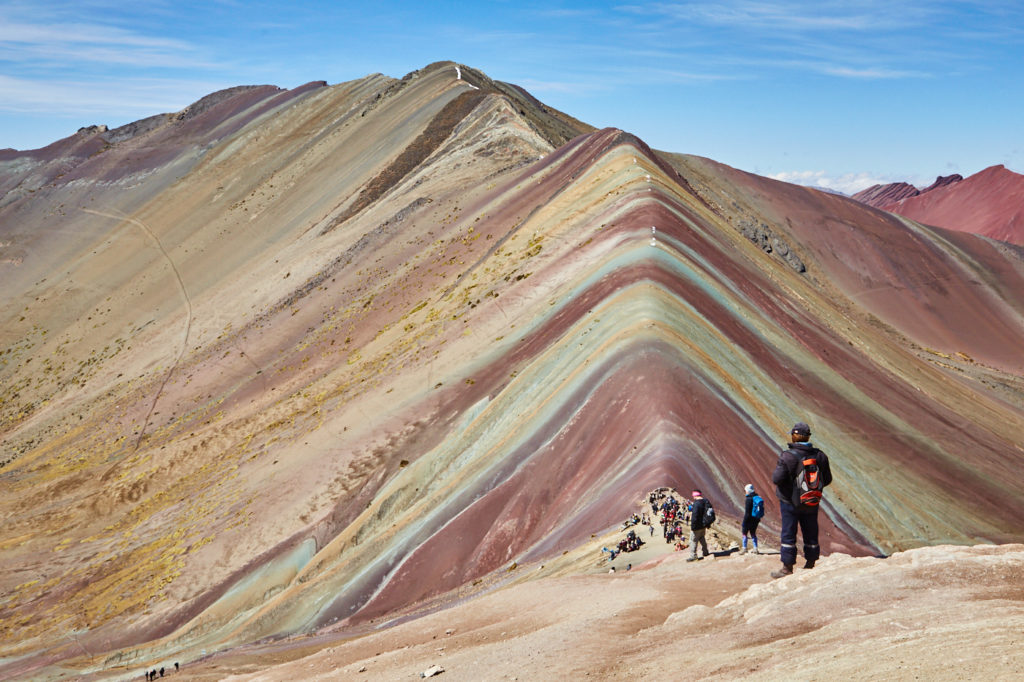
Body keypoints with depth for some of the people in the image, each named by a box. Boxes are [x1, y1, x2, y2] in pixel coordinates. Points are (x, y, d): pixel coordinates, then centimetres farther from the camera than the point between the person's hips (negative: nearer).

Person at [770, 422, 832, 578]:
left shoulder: (788, 456, -18)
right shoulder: (819, 455, -3)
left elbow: (777, 479, -21)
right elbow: (827, 479, 4)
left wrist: (775, 473, 1)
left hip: (790, 502, -4)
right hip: (812, 503, 4)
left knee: (788, 534, 3)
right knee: (810, 535, 15)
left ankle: (787, 568, 5)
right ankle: (810, 564, 24)